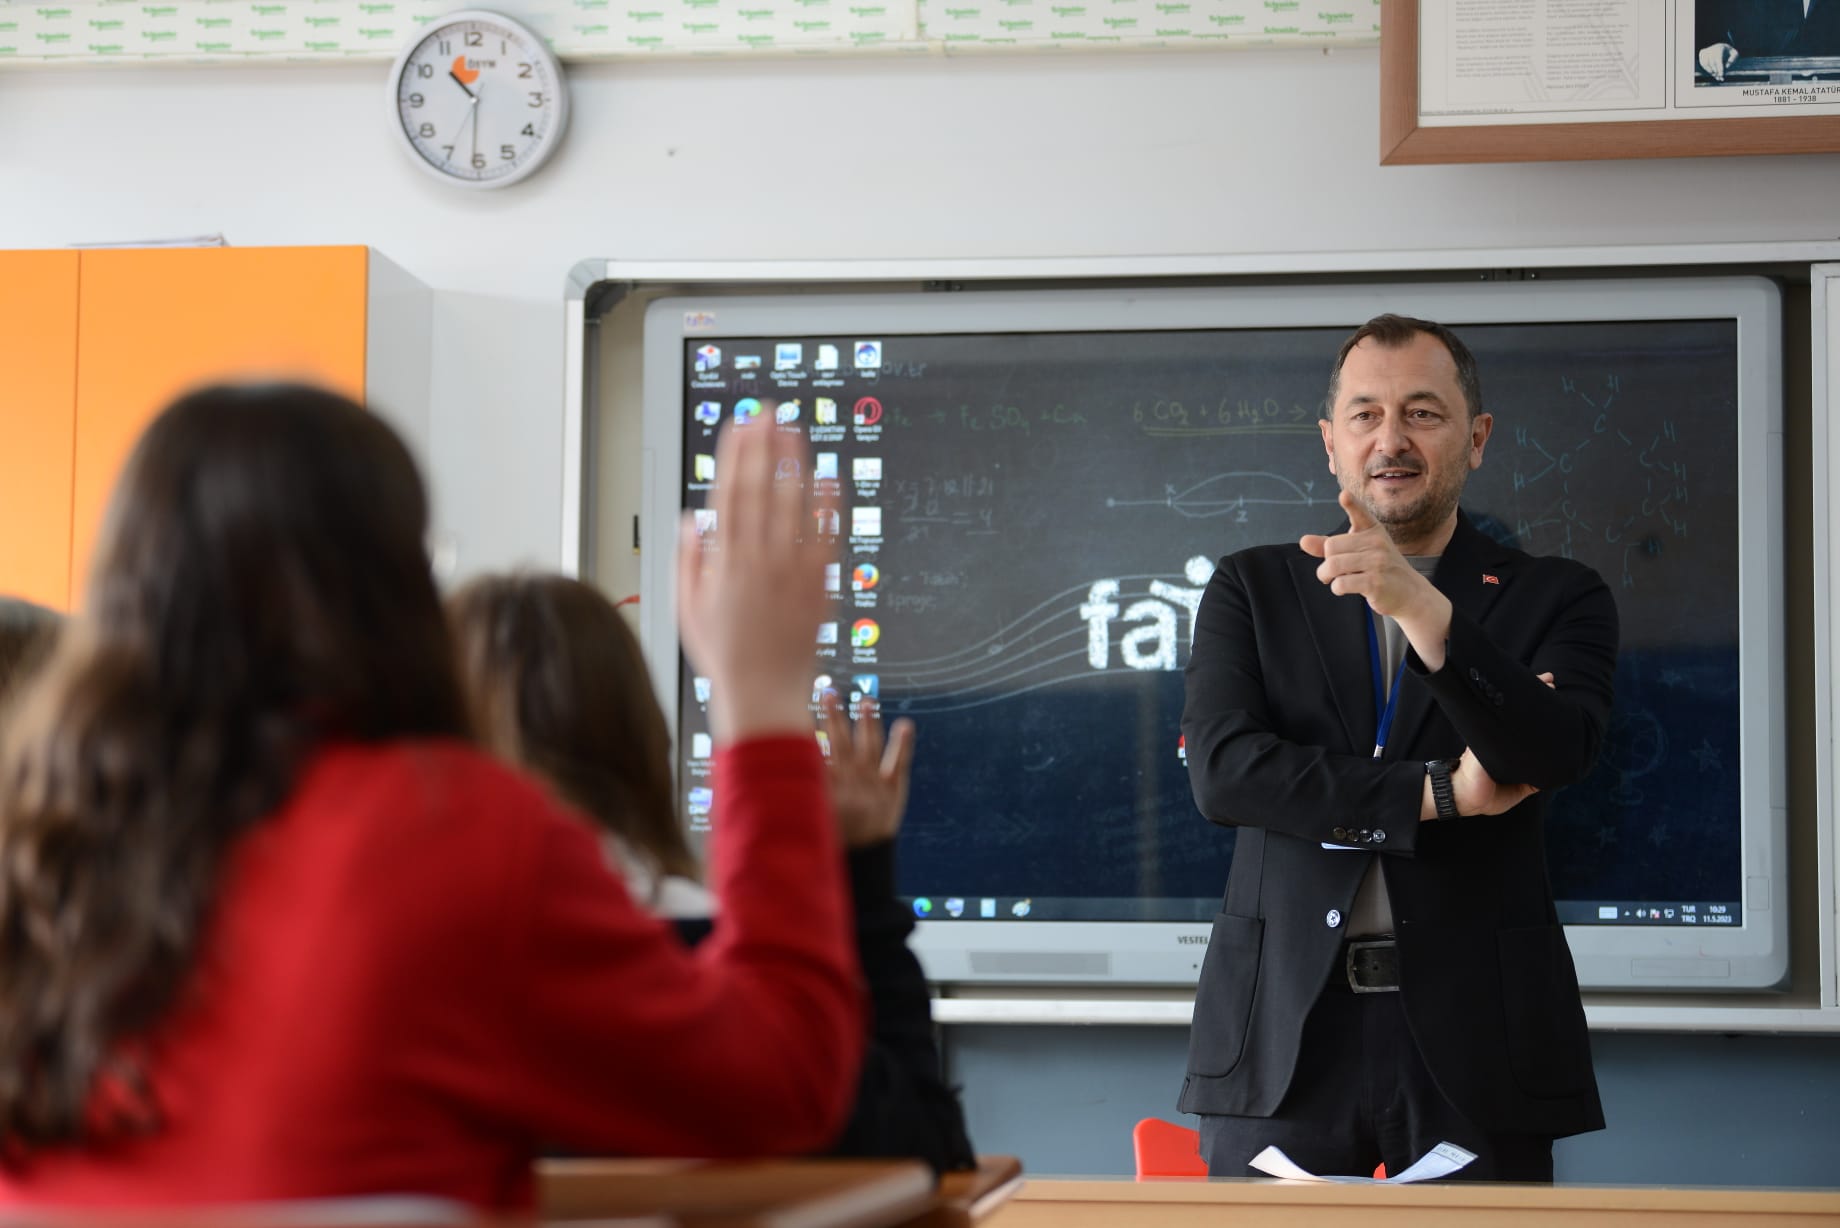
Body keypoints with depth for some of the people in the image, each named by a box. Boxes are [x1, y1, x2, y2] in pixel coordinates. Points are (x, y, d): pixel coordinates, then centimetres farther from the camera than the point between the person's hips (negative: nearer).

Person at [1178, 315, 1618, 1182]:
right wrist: (1438, 793, -9)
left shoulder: (1553, 599, 8)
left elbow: (1555, 753, -12)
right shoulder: (1253, 589, 11)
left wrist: (1424, 610, -25)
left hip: (1474, 1038, 0)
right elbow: (1222, 769, -4)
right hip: (1283, 1037, 1)